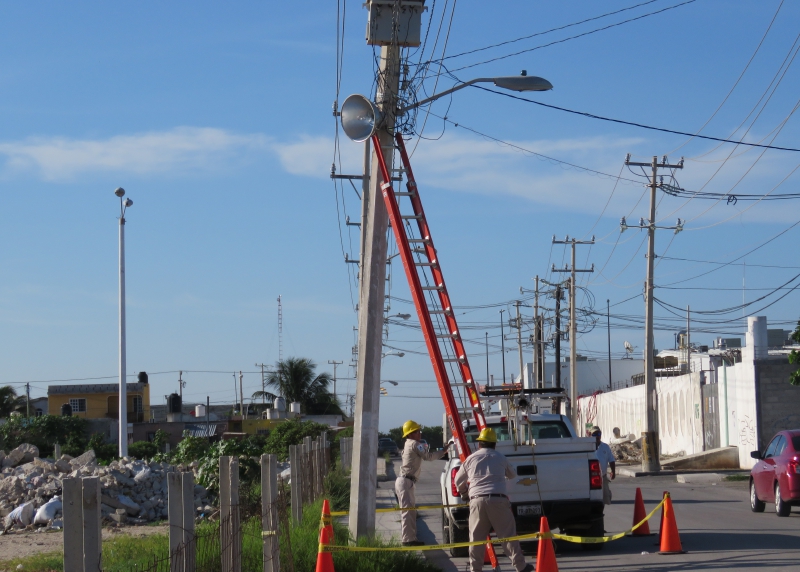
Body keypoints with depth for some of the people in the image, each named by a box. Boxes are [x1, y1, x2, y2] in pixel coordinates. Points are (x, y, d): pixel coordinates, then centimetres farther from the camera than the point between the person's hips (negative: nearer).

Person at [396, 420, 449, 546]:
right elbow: (428, 456, -13)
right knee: (407, 511, -11)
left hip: (404, 481, 11)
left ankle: (410, 538, 17)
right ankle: (408, 539, -12)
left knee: (410, 511, 14)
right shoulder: (414, 444, -10)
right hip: (405, 482, -11)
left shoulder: (409, 444, 21)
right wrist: (443, 451, -4)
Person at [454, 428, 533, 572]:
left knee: (476, 537, 6)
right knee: (508, 534, 3)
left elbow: (458, 481, 25)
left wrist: (464, 493, 46)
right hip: (497, 500, -1)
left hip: (477, 500, 1)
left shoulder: (470, 459, 14)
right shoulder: (500, 458, 14)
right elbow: (512, 474, 32)